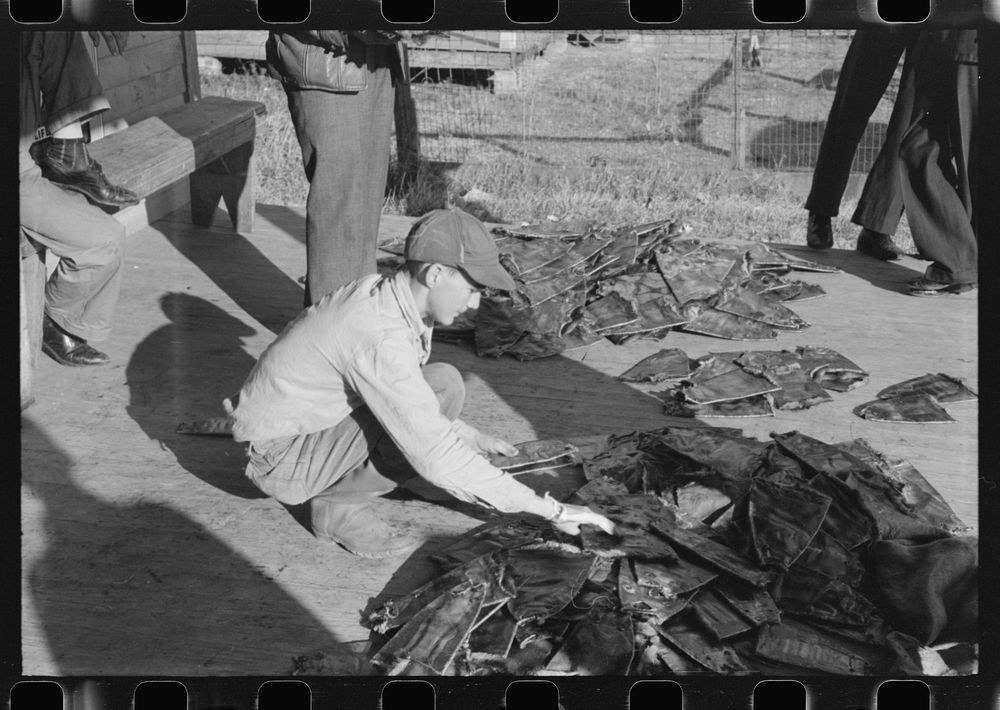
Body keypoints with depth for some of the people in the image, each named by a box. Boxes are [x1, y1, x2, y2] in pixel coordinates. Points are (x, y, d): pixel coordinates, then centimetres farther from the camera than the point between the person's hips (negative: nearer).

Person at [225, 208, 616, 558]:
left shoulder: (386, 293, -2)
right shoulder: (381, 338, -31)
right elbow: (437, 459, -32)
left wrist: (468, 434, 12)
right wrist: (551, 510, -27)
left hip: (312, 423, 9)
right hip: (280, 459, -9)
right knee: (444, 388, -22)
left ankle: (339, 488, 4)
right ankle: (339, 503, -8)